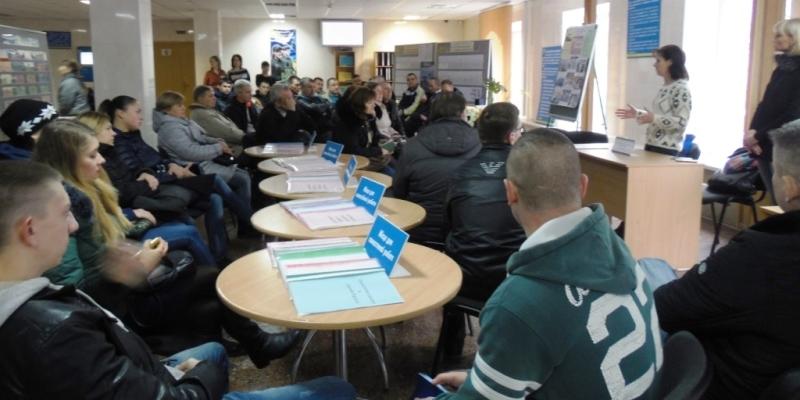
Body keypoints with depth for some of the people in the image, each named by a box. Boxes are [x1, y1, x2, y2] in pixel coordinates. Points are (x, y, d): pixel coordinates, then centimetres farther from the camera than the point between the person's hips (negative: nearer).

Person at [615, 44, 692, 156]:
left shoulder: (681, 88, -12)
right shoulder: (665, 87, 14)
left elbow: (681, 122, -18)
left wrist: (654, 118, -28)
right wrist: (637, 114, 15)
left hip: (667, 148, -8)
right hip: (652, 144, 8)